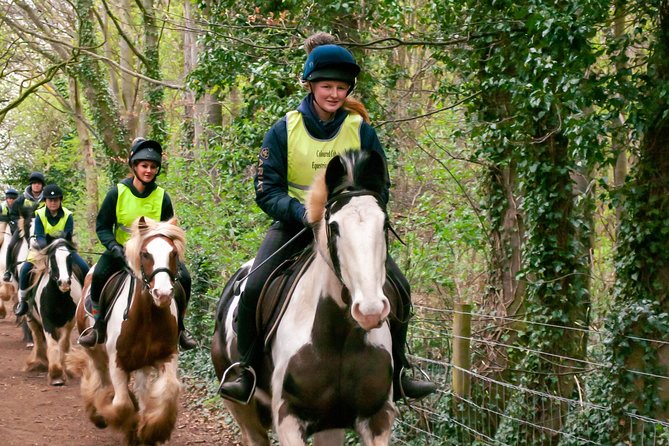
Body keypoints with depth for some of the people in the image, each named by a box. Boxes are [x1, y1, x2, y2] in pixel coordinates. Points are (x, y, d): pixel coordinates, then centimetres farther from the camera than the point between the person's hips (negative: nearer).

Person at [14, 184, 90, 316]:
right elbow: (39, 236, -19)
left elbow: (68, 236, -17)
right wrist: (46, 245, -40)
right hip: (43, 246, -1)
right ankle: (22, 300, -4)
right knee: (25, 269, -22)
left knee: (84, 268, -16)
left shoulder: (68, 215, -13)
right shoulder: (40, 215, -13)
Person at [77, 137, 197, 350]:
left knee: (184, 278, -20)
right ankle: (99, 327, -11)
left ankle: (178, 328, 1)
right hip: (121, 251, -1)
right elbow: (102, 227, -3)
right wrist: (113, 246, -20)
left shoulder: (162, 197, -3)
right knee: (99, 275, -30)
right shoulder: (117, 193, -8)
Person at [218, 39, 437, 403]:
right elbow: (267, 190, -8)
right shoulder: (284, 130, -6)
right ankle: (247, 372, -7)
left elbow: (378, 188, 2)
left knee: (397, 286, -12)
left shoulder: (361, 130, -2)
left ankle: (396, 373, 4)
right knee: (255, 287, -23)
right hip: (294, 223, -1)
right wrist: (303, 213, -26)